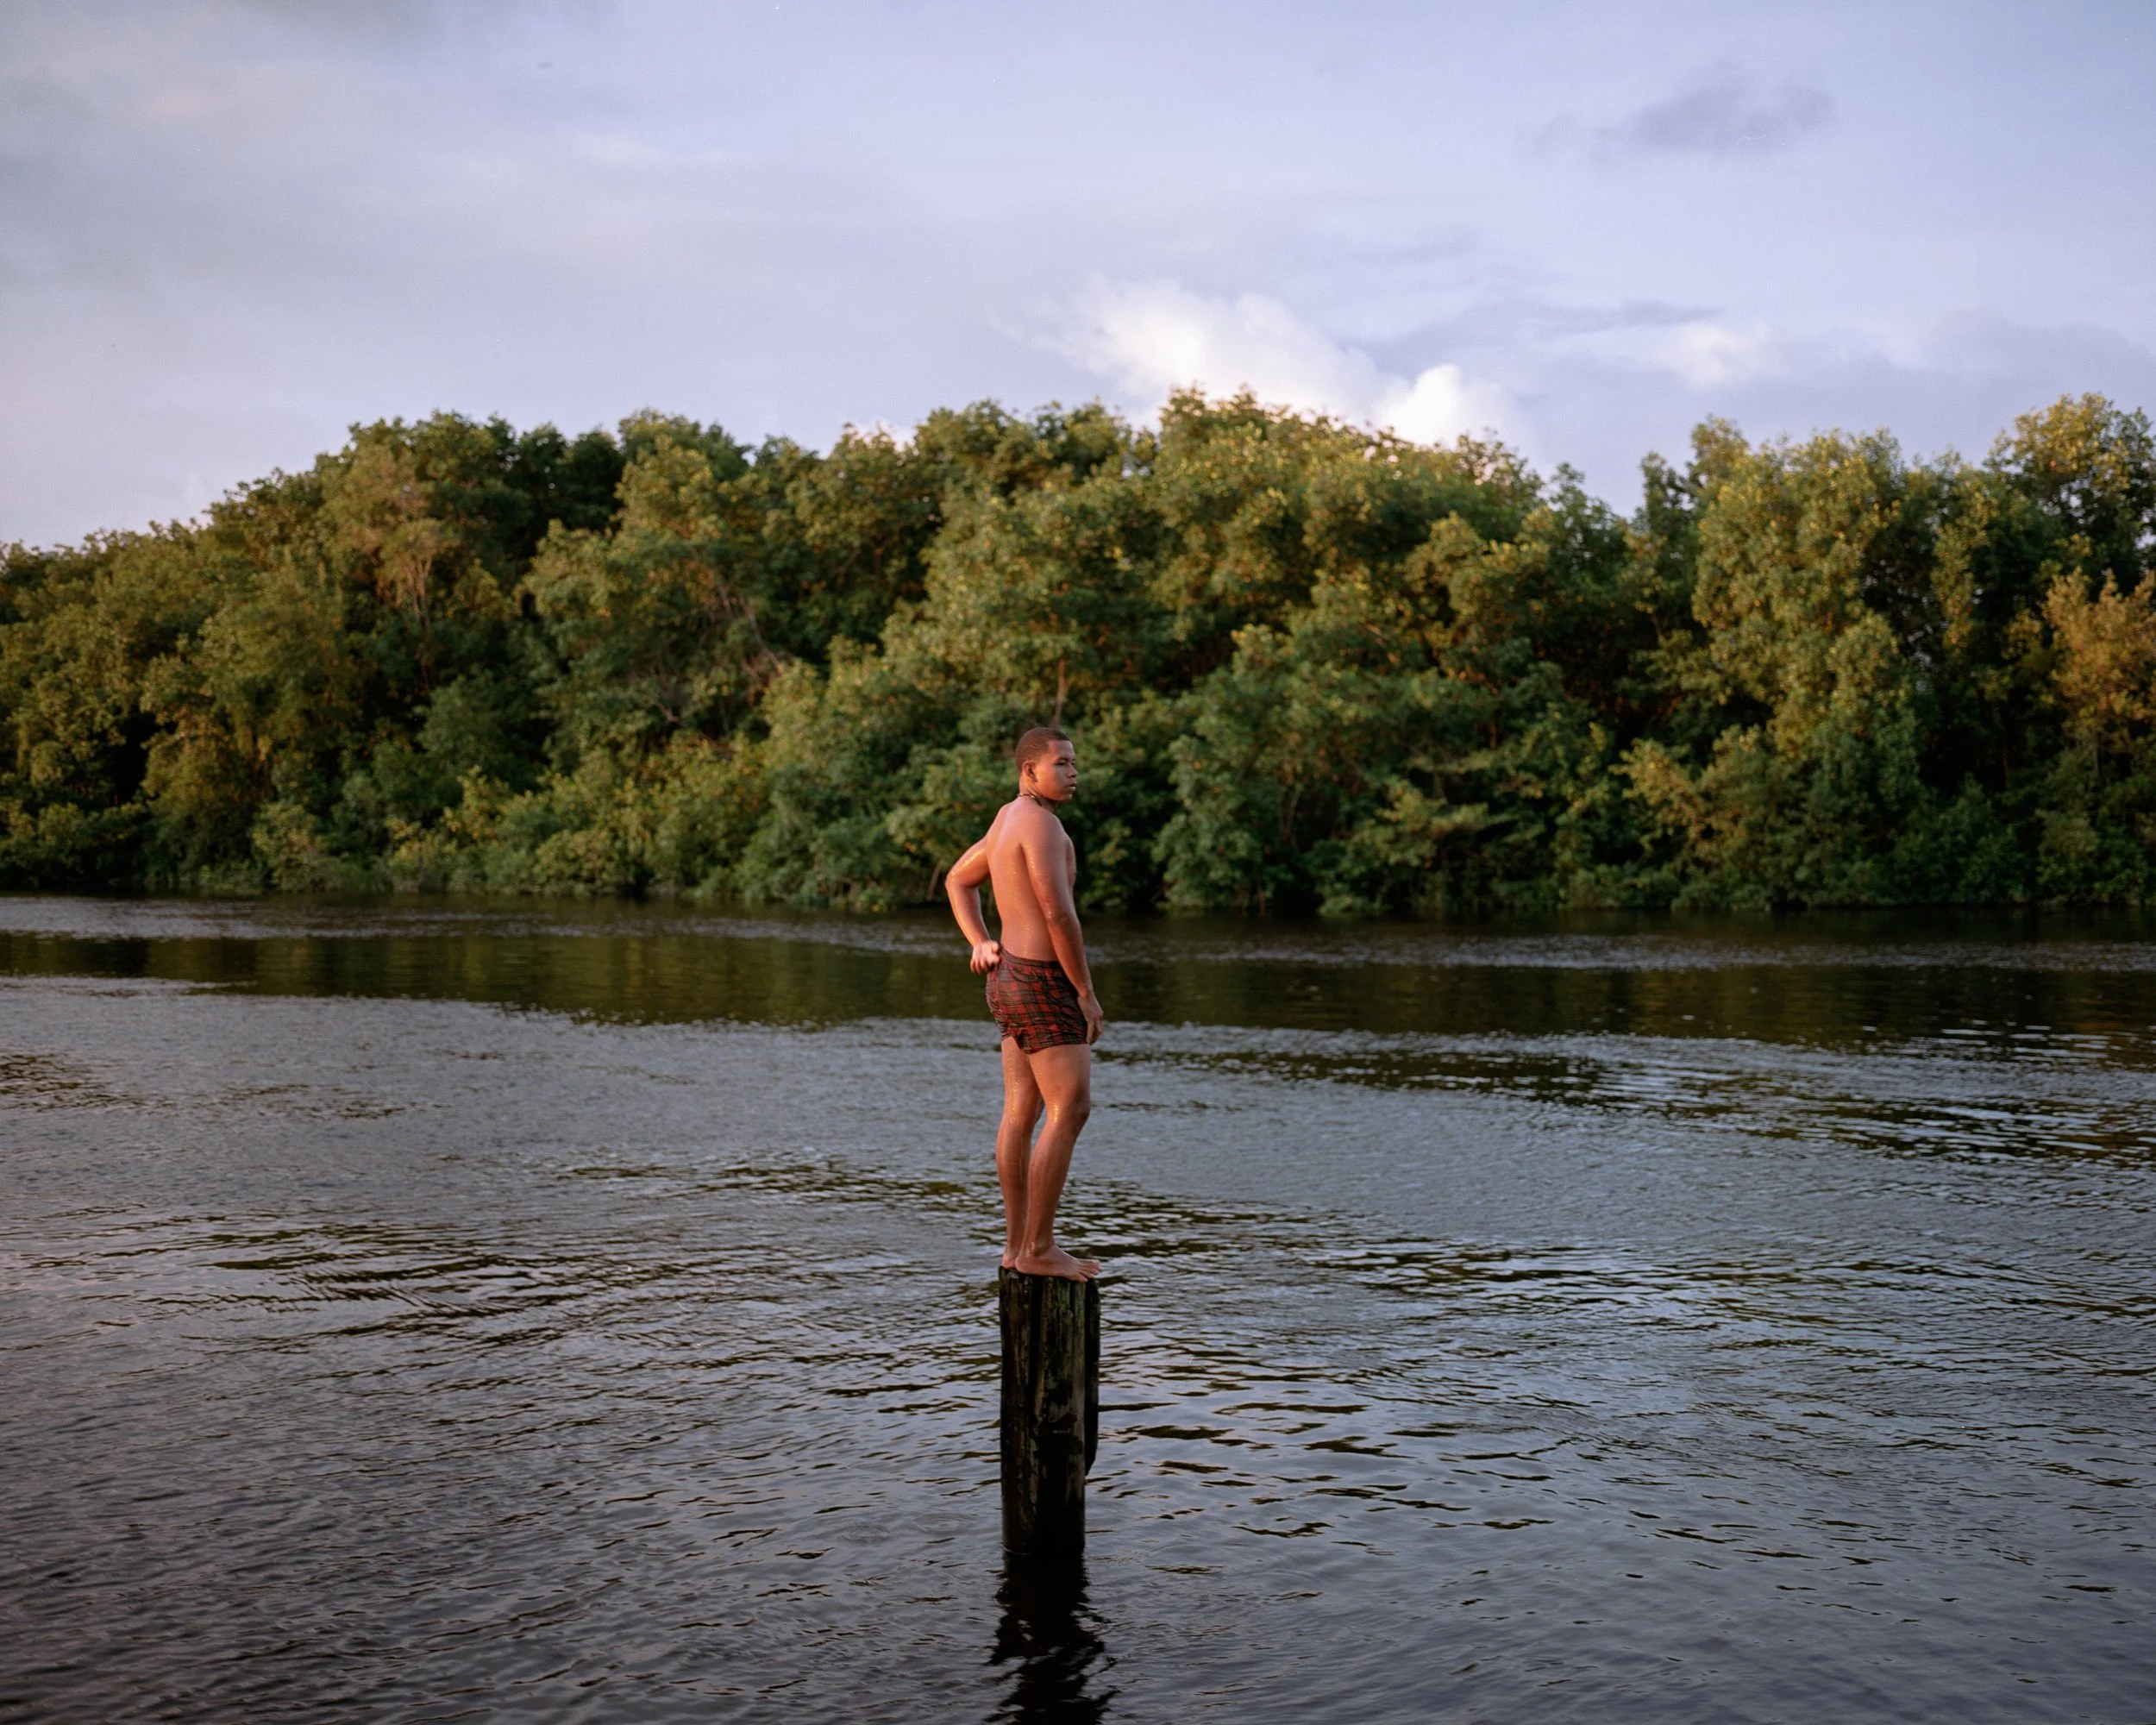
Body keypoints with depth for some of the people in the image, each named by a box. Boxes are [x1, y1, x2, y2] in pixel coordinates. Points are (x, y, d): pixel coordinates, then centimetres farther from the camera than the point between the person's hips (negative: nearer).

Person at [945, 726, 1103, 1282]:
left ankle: (1017, 1244, 15)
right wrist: (1088, 993, -16)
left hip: (1013, 980, 10)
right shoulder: (1040, 822, -19)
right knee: (1070, 1112, -7)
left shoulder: (1008, 819, 14)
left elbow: (958, 881, 26)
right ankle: (1038, 1248, -5)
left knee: (1021, 1113, 11)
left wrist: (980, 944, 11)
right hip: (1046, 987, -10)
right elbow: (1059, 914, -25)